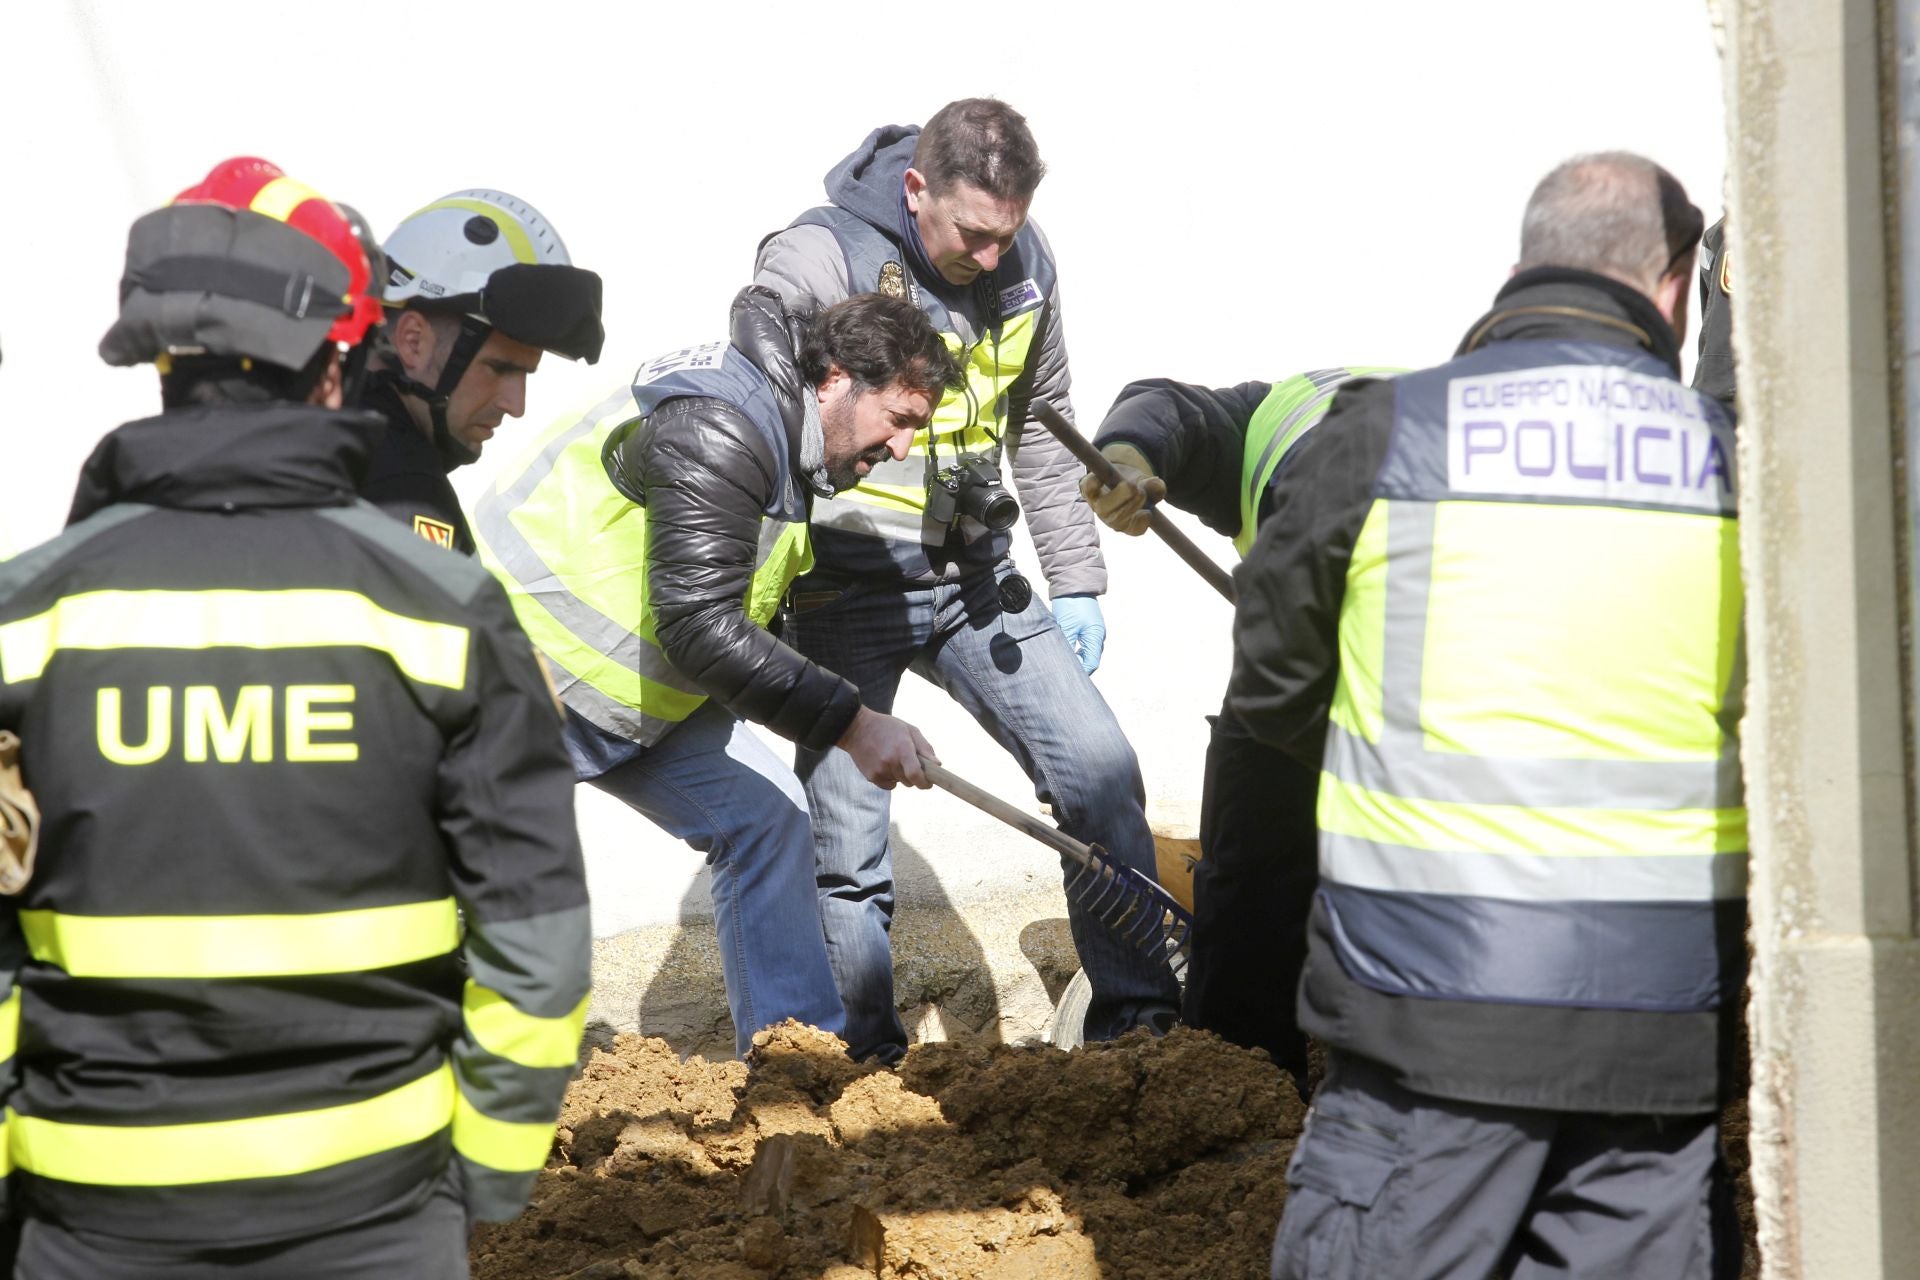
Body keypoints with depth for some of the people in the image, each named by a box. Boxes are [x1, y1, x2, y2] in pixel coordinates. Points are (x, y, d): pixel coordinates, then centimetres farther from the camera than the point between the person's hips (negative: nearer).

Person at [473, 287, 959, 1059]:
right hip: (530, 675, -9)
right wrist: (850, 724, -31)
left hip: (646, 692, 10)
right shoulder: (714, 428, -27)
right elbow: (701, 629, -32)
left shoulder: (782, 429, 7)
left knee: (765, 815, 2)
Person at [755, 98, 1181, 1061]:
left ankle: (1141, 1020, 10)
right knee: (847, 843, -2)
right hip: (846, 591, -5)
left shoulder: (1024, 265, 3)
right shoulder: (815, 262, -16)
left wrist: (1076, 581, 13)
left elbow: (1042, 431, 16)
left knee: (1099, 769, -2)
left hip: (972, 578, 5)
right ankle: (869, 1070, 14)